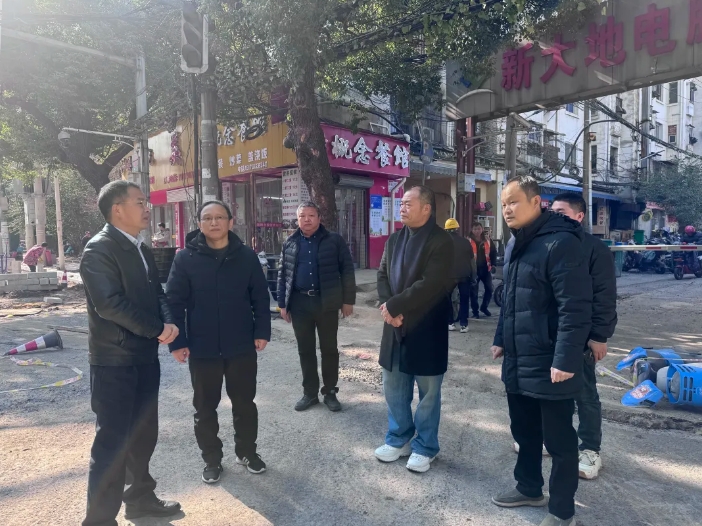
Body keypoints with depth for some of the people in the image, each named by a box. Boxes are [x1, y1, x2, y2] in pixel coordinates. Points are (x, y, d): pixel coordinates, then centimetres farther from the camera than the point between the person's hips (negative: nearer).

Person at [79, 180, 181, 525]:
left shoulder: (141, 249, 13)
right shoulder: (99, 248, -14)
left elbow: (157, 293, 12)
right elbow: (110, 303, -24)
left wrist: (169, 322, -9)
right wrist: (158, 329, -17)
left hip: (145, 357, 8)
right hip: (114, 360, -8)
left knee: (143, 433, 18)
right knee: (112, 440, 0)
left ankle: (140, 498, 35)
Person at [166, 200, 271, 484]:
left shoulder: (246, 256, -2)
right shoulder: (185, 258, -6)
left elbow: (260, 297, 2)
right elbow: (174, 302, -5)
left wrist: (262, 331, -2)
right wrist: (177, 341, -9)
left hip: (242, 347, 1)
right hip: (202, 349, -1)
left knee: (244, 403, 15)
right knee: (205, 408, 13)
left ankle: (247, 451, 35)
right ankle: (212, 459, 32)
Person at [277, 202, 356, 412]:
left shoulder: (334, 240, -2)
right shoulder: (290, 244, 7)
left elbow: (347, 270, -2)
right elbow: (283, 275, 10)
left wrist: (348, 300, -5)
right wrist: (282, 303, 6)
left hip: (326, 303, -2)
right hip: (300, 303, 3)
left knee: (329, 349, 8)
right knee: (305, 350, 11)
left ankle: (330, 392, 23)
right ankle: (309, 393, 24)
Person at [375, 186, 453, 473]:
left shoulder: (441, 241, -12)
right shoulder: (394, 239, 10)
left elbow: (430, 285, -21)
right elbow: (383, 275, 6)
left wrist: (394, 305, -17)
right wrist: (388, 307, -12)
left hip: (427, 328, -6)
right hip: (395, 326, 6)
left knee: (427, 392, 9)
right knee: (393, 386, 15)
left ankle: (424, 447, 26)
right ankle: (399, 439, 33)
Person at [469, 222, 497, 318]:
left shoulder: (488, 241, 6)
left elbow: (494, 253, 13)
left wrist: (491, 264, 4)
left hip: (486, 269, 4)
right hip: (474, 270, -4)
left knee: (489, 289, 8)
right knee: (474, 292, -1)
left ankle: (484, 307, 28)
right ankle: (475, 312, 9)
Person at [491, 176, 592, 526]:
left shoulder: (561, 243, -17)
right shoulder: (517, 245, 12)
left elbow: (575, 309, -22)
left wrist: (565, 360, -23)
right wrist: (501, 339, 19)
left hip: (549, 366, -8)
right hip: (517, 362, 9)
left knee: (558, 440, 8)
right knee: (524, 431, 22)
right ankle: (529, 488, 41)